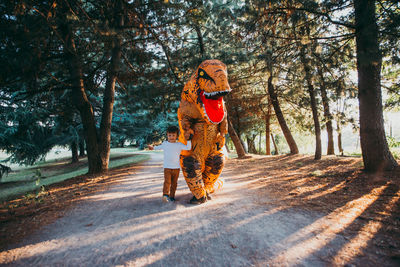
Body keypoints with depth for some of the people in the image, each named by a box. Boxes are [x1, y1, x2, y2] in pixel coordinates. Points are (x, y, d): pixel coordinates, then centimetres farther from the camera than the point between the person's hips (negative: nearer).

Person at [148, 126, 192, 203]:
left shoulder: (179, 144, -3)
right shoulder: (165, 143, 5)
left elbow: (188, 148, -14)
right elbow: (160, 147, 28)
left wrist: (188, 139, -23)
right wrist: (153, 147, 41)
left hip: (176, 168, 0)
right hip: (167, 167, 0)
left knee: (174, 183, 8)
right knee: (167, 181, -17)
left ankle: (172, 196, 19)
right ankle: (165, 195, -20)